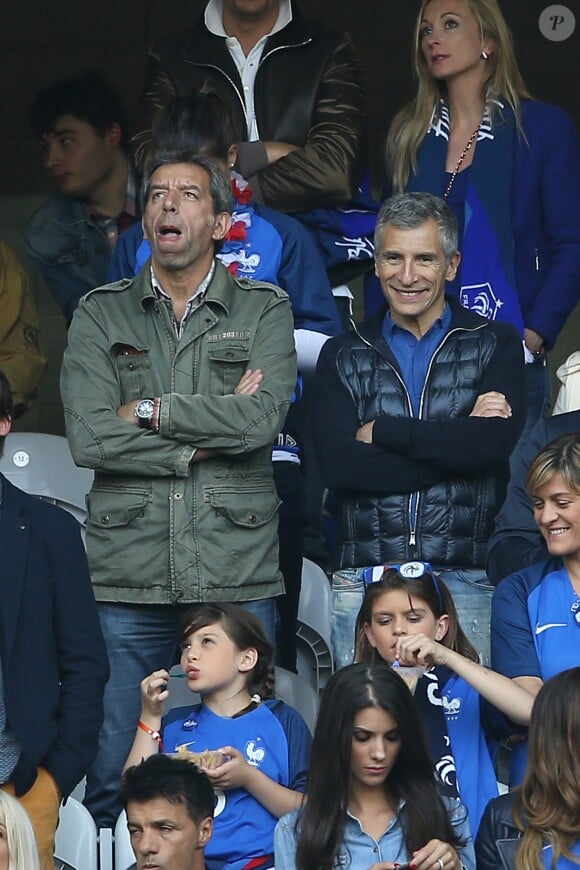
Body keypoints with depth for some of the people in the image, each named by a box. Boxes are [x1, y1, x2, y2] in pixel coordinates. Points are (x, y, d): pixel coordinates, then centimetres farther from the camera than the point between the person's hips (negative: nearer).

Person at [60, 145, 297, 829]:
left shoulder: (264, 311, 9)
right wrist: (214, 426, -7)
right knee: (113, 773, 2)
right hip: (128, 572, 1)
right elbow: (88, 438, -5)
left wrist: (150, 410, -6)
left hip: (238, 571, 0)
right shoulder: (100, 314, 10)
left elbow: (262, 419, -9)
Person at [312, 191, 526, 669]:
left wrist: (381, 431, -4)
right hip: (363, 580, 1)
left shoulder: (495, 344, 8)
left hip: (464, 578, -1)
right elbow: (339, 465, -4)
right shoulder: (343, 356, 12)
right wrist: (456, 442, -9)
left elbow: (495, 443, -10)